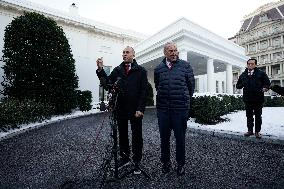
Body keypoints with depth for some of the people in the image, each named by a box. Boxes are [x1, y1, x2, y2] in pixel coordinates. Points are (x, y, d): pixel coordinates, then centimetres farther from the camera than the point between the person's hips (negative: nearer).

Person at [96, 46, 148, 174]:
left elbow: (143, 91, -7)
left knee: (136, 136, 7)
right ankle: (124, 158, 32)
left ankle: (137, 162, 22)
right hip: (120, 109, 4)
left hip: (135, 110, -3)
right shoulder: (117, 70, 10)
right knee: (122, 135, 15)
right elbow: (107, 83, 0)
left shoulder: (141, 71, -1)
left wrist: (140, 109, -14)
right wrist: (101, 70, -13)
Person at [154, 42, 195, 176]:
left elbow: (191, 85, 8)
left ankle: (181, 164, 30)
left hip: (181, 108, -1)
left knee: (180, 137, 9)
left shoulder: (185, 66, 2)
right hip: (163, 108, 2)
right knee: (164, 137, 11)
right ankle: (165, 162, 32)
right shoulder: (158, 68, 6)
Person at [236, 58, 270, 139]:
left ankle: (257, 132, 16)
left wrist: (265, 88, -15)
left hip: (258, 98, -2)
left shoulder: (261, 73, 2)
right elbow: (238, 85, 14)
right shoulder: (243, 75, 10)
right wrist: (242, 84, -7)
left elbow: (267, 83, 4)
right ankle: (250, 130, 20)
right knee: (249, 115, 10)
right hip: (247, 98, 3)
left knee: (258, 116, 6)